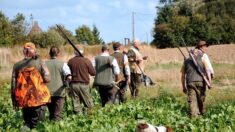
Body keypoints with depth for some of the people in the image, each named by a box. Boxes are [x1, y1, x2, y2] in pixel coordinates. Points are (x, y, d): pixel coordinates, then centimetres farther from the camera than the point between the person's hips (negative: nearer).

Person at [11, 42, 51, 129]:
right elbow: (47, 79, -10)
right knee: (34, 124, 1)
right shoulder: (39, 62, -4)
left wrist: (14, 100, 14)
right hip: (38, 98, -3)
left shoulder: (17, 65, 4)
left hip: (23, 99, 4)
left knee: (27, 121, 19)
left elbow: (13, 84, 6)